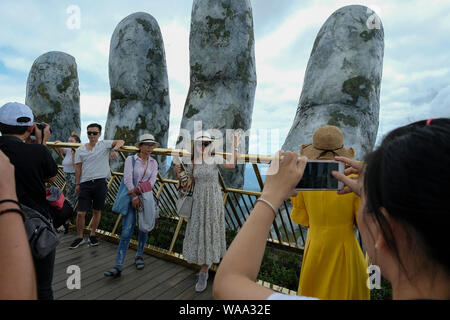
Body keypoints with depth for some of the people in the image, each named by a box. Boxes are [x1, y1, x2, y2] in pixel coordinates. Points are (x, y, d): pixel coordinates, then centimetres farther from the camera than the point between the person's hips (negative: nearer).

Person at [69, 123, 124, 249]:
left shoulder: (104, 144, 1)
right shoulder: (80, 150, 6)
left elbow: (121, 141, -10)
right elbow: (78, 168, 8)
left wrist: (117, 145, -34)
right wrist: (77, 184, 6)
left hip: (100, 183, -1)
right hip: (85, 183, 1)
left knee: (97, 211, 11)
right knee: (80, 213, 1)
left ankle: (93, 235, 29)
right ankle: (79, 237, 22)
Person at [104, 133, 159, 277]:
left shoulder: (153, 163, 7)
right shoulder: (131, 159, -3)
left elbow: (152, 181, -2)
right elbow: (127, 179, -11)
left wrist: (139, 189, -16)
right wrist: (134, 197, -15)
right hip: (131, 198, -3)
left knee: (144, 229, 10)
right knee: (126, 231, -8)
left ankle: (139, 256, 32)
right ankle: (118, 266, -2)